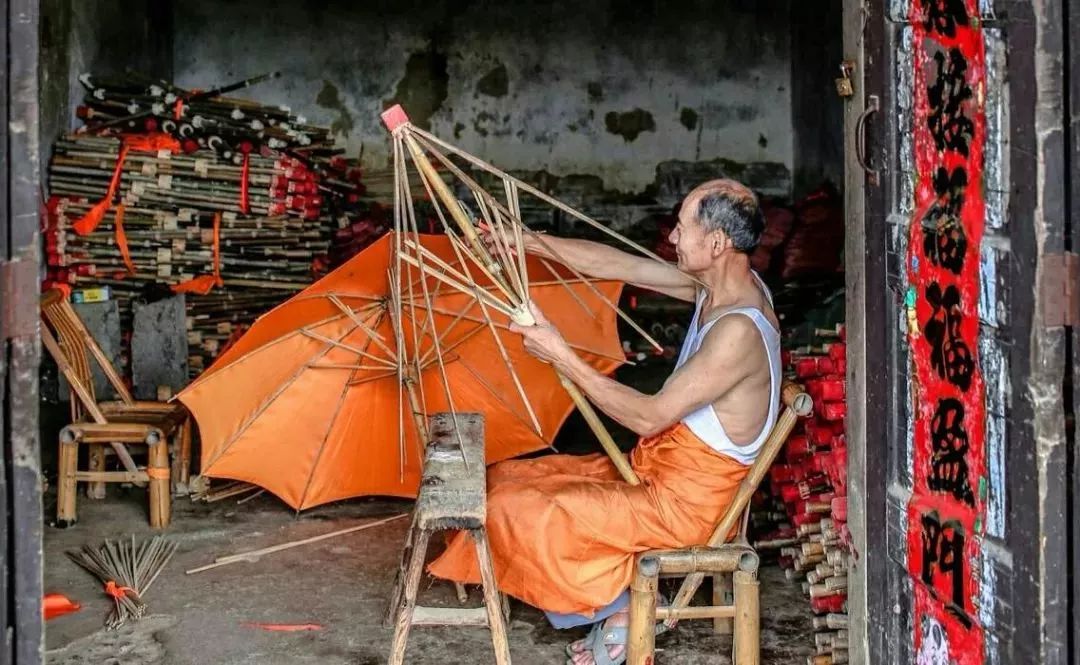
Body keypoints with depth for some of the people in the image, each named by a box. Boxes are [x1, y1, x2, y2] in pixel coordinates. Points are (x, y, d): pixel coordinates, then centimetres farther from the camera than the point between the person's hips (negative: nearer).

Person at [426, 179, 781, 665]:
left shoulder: (738, 331, -29)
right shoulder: (721, 283, -1)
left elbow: (649, 417, -28)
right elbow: (619, 265, 6)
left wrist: (561, 355, -26)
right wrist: (527, 242, 1)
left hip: (681, 502, -10)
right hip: (653, 466, 10)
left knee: (511, 510, -13)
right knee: (503, 479, 10)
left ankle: (616, 608, 5)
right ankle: (614, 596, 13)